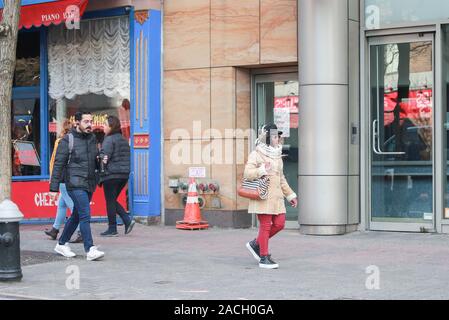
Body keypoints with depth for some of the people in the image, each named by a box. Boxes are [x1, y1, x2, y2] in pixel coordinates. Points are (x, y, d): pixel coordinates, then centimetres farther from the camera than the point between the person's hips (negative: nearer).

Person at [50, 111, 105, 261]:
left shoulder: (92, 139, 12)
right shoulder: (67, 140, -7)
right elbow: (58, 164, -7)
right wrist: (54, 188, -10)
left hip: (90, 184, 7)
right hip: (75, 183, -7)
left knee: (76, 215, 14)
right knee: (85, 215, -15)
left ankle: (61, 244, 29)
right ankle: (90, 250, -14)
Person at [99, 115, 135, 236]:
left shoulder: (109, 139, -11)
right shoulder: (124, 140, 14)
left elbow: (104, 157, -19)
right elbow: (128, 157, 16)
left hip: (111, 174, -8)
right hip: (124, 175, 8)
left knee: (110, 201, 2)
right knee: (113, 200, 18)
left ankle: (112, 229, 6)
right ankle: (128, 220, 3)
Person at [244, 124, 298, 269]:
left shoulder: (277, 155, 18)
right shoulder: (256, 154, -6)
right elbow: (247, 173, -14)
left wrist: (290, 195, 23)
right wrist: (263, 170, -24)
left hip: (276, 196, 8)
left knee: (279, 223, 2)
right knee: (265, 226, -4)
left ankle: (256, 244, 20)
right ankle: (264, 258, 4)